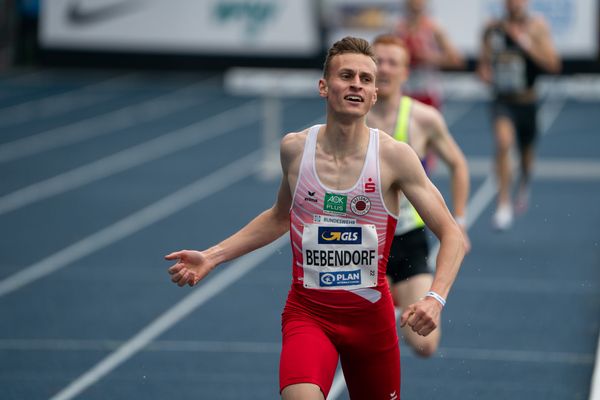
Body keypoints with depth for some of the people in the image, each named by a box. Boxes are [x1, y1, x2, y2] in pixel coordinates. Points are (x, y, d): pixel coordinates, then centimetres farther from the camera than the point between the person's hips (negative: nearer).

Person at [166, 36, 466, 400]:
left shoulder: (393, 156, -9)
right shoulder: (295, 148, -1)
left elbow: (452, 235, -7)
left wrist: (435, 298, -25)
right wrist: (211, 257, 11)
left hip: (371, 315, 0)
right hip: (307, 312, 0)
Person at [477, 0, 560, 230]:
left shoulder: (537, 27, -7)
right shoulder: (493, 30, 1)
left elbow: (553, 65, -15)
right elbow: (484, 63, 13)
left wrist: (529, 45, -25)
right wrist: (485, 73, -10)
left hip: (527, 101, 0)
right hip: (502, 101, 0)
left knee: (526, 154, 17)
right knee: (503, 142, -26)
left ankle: (524, 186, 53)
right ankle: (504, 205, -22)